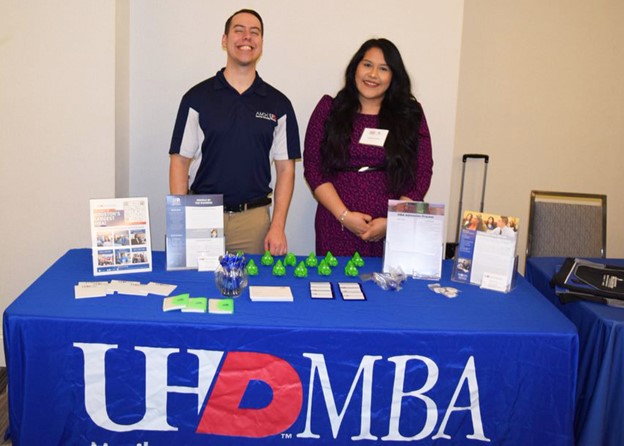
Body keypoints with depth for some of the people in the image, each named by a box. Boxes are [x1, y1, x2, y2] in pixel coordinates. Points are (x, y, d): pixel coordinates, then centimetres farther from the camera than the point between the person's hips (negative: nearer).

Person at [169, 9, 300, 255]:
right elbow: (180, 162, 1)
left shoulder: (278, 104, 4)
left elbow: (285, 168, 4)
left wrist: (278, 227, -5)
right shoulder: (197, 98, 1)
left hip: (254, 219, 1)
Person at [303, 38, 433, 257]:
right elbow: (312, 167, 0)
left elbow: (421, 174, 3)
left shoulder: (411, 115, 7)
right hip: (336, 229, 0)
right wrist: (344, 215, -10)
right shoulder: (329, 109, 6)